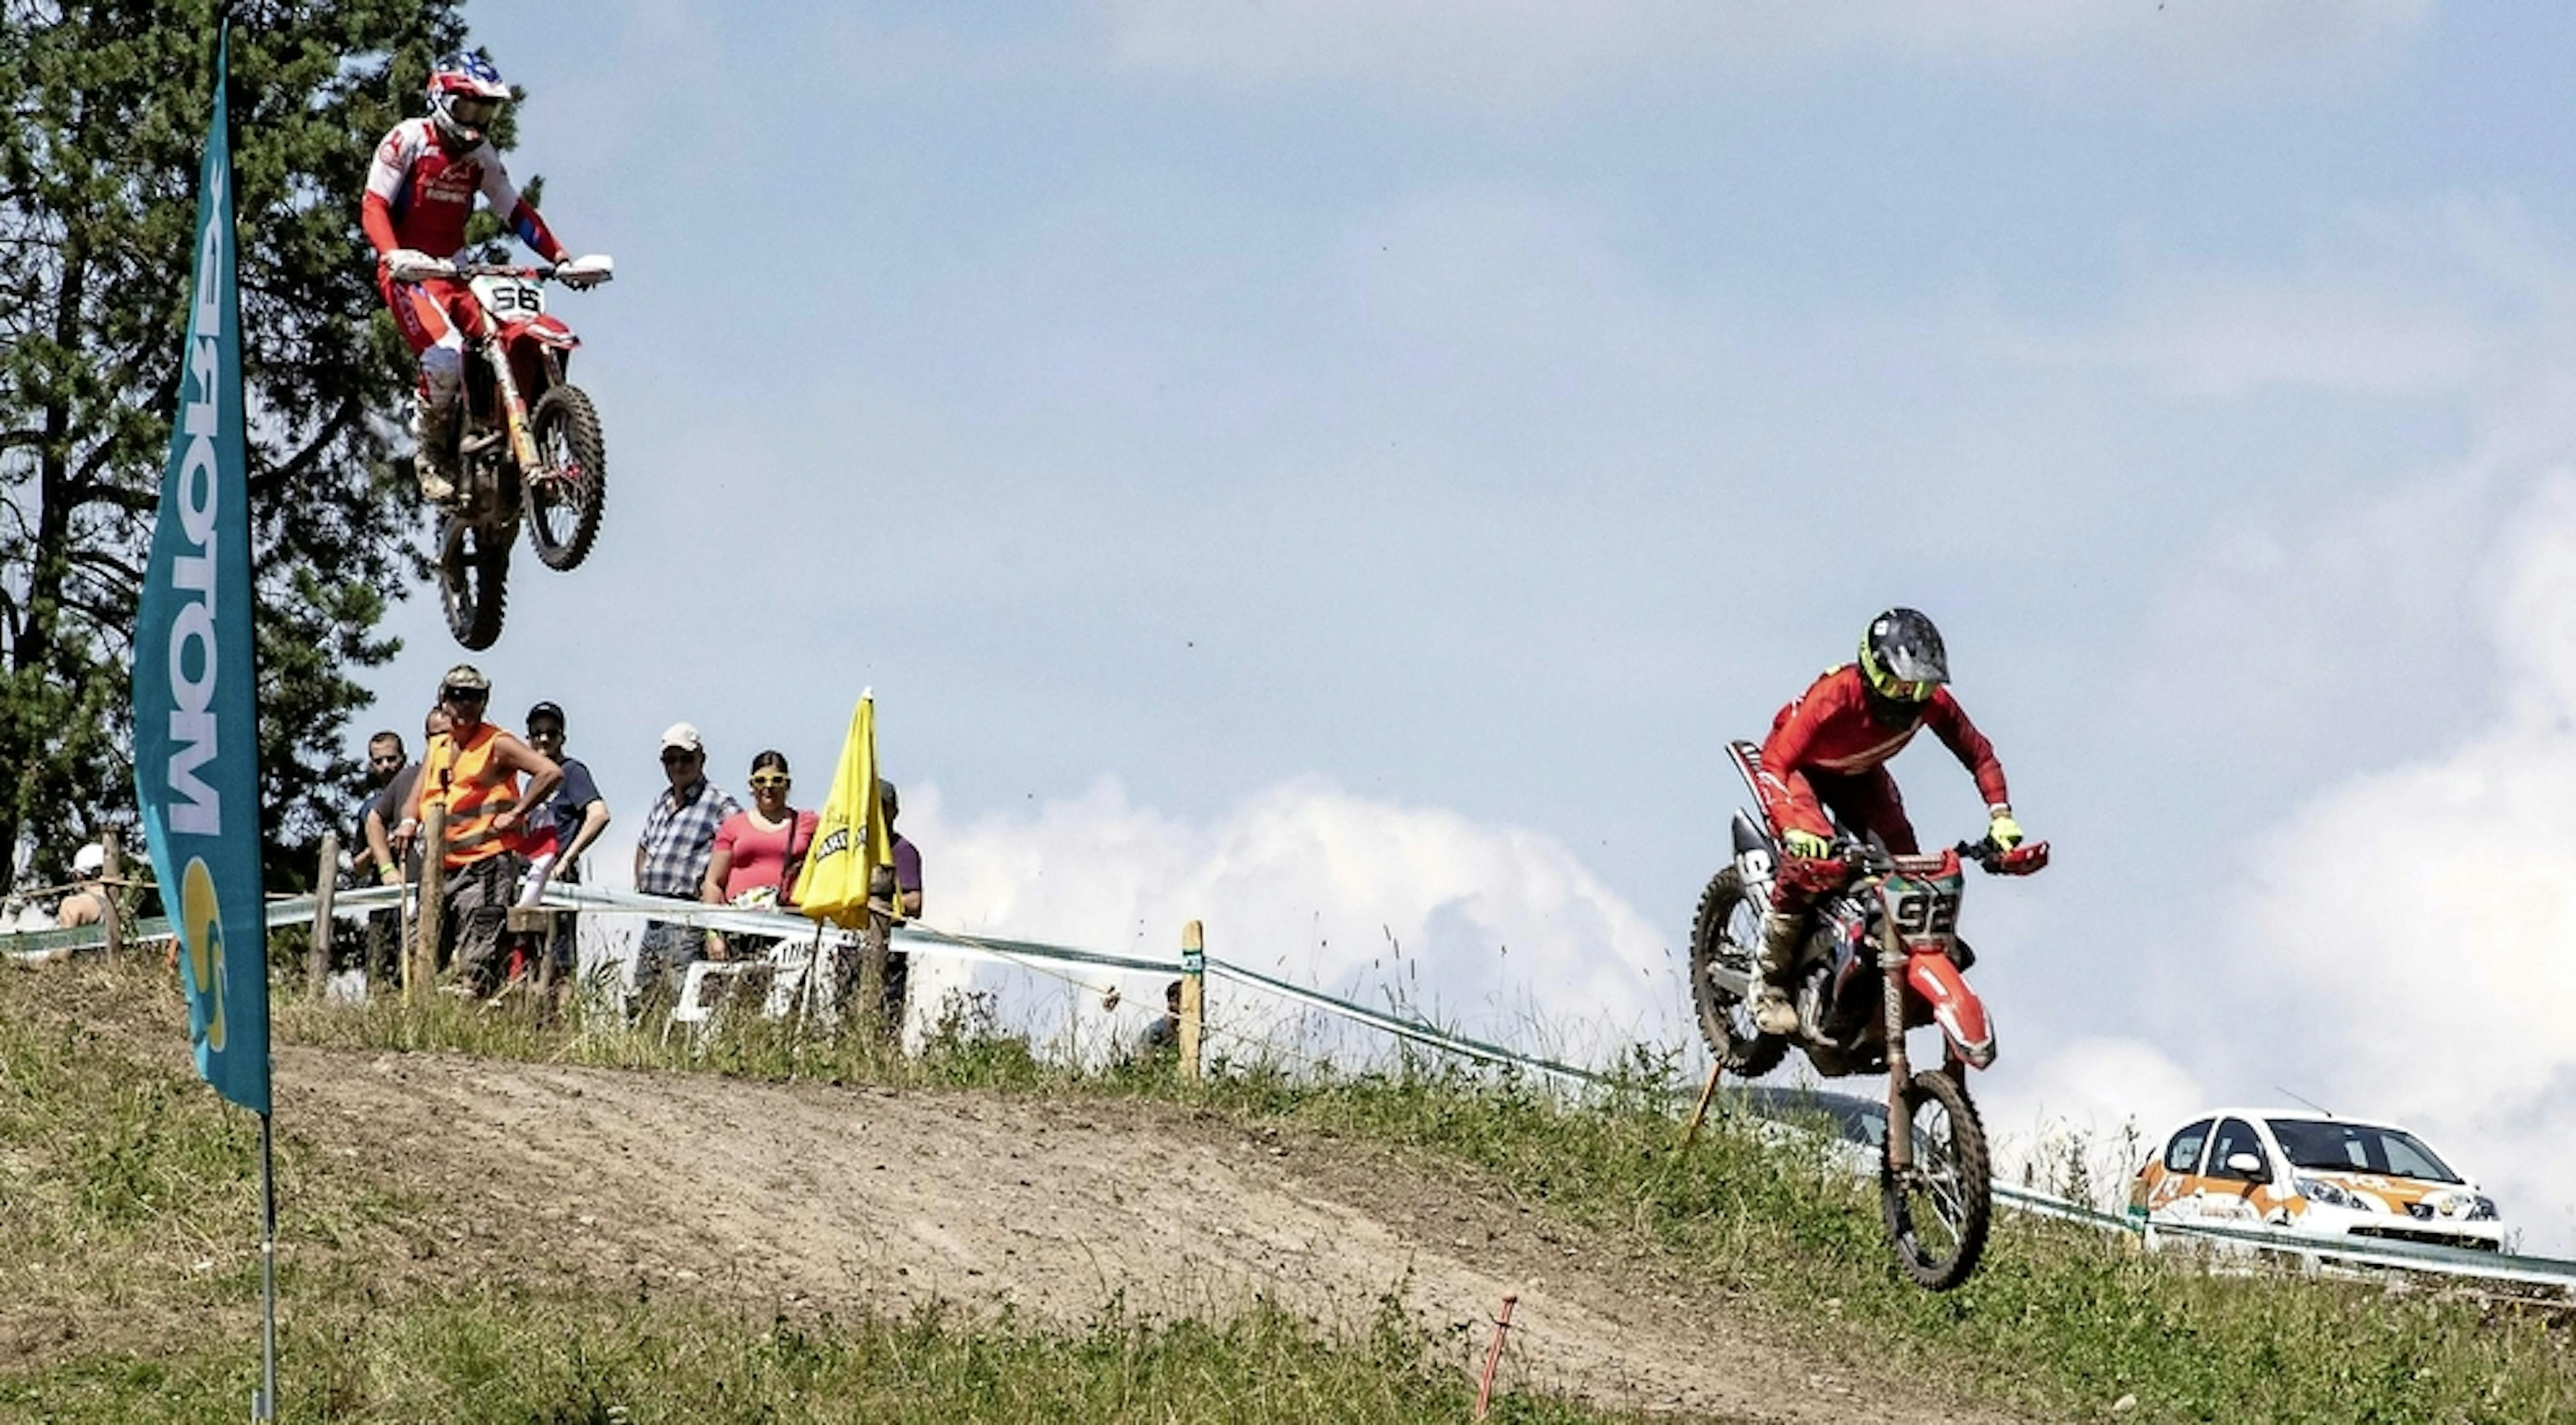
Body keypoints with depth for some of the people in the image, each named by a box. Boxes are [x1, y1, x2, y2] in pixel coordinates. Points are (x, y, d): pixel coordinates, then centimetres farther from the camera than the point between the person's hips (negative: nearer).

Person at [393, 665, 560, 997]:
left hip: (487, 868, -7)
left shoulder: (497, 745, -4)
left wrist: (515, 813, -12)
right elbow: (416, 799, 19)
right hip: (441, 868, 8)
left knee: (475, 967, -14)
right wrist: (409, 823, -4)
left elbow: (551, 773, -13)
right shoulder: (435, 748, 17)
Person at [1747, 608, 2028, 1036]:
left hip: (1860, 774, 5)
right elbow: (1775, 764, -45)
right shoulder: (1836, 695, -41)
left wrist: (2001, 817, -24)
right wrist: (1793, 829, -60)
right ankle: (1770, 983, -18)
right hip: (1799, 767, -5)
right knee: (1815, 860, -29)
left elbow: (1977, 752, -11)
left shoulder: (1930, 700, -26)